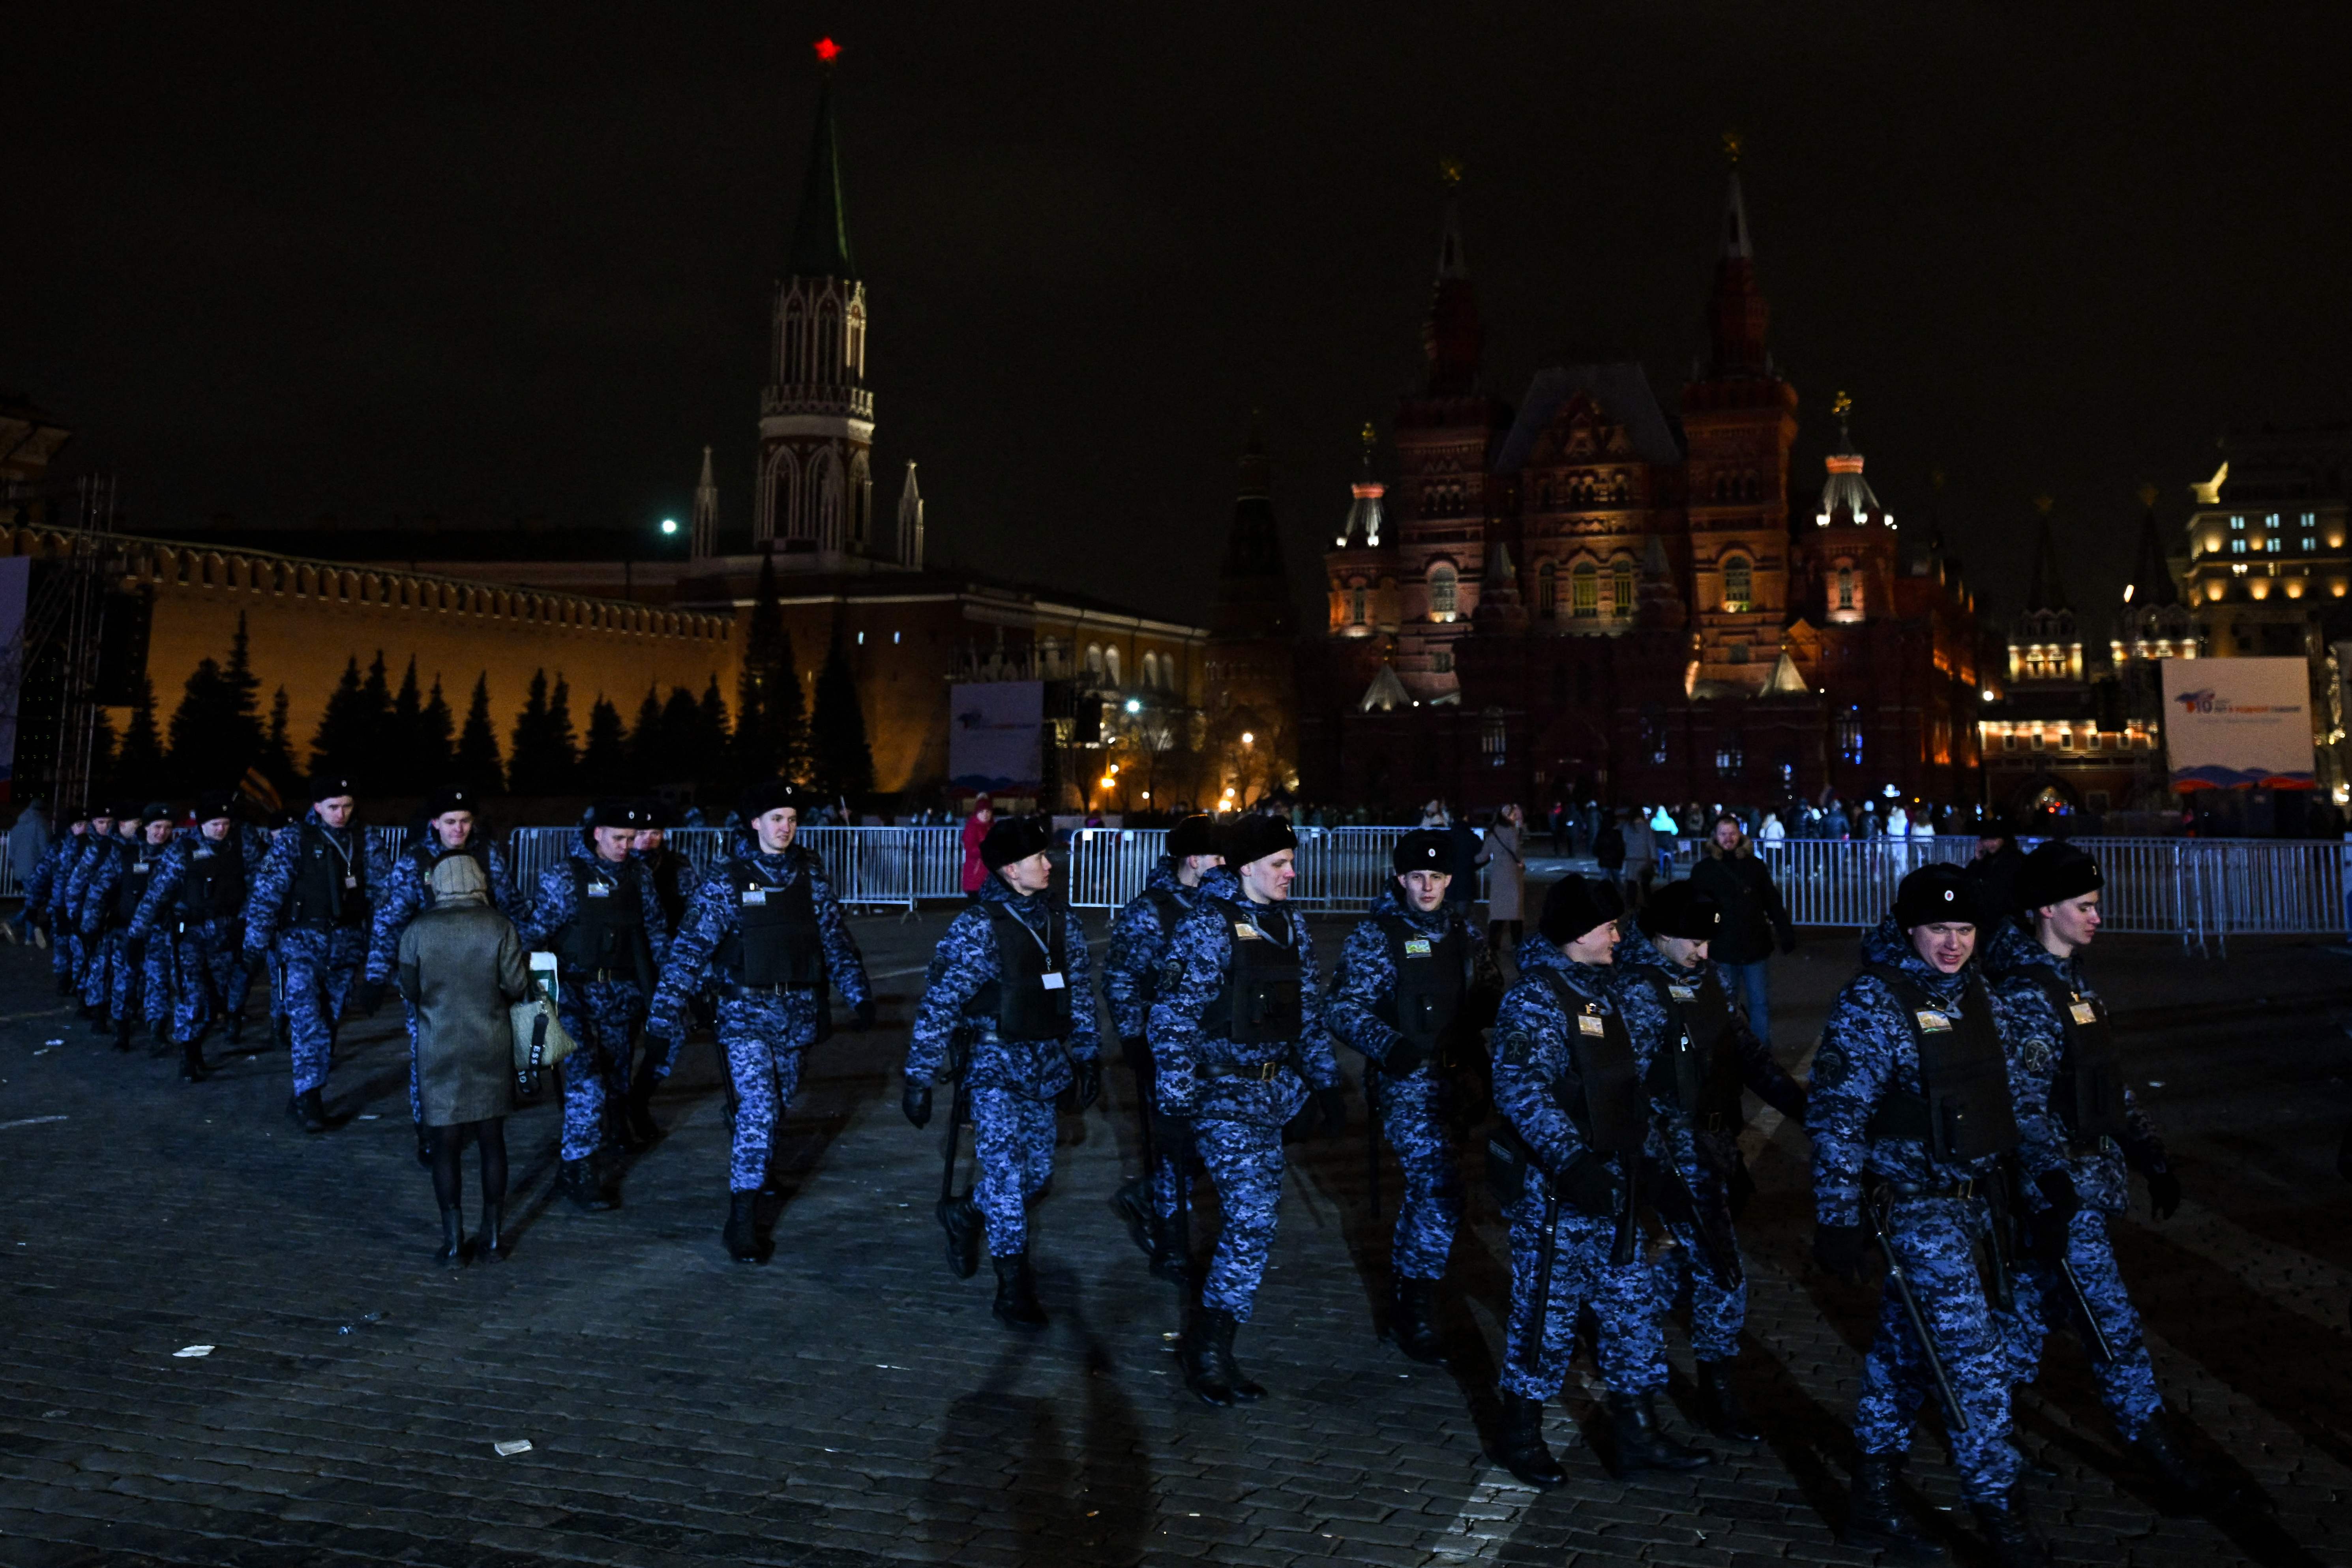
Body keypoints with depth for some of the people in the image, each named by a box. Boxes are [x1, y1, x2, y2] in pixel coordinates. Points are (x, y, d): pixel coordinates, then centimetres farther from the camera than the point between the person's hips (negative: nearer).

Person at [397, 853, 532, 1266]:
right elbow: (517, 987, -6)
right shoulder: (499, 925, -7)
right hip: (491, 1045, 0)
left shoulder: (416, 929, -6)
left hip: (438, 1047, 0)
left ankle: (453, 1242, 9)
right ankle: (492, 1238, 15)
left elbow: (409, 991, 1)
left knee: (446, 1144, 7)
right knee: (492, 1139, 10)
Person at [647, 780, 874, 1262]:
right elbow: (693, 942, -13)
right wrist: (669, 1003, -22)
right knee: (758, 1108, -14)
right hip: (747, 1010, -4)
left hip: (799, 1009, 4)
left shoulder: (809, 873, 4)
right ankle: (742, 1218, -7)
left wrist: (858, 993, 3)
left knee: (778, 1106, 14)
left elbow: (835, 935, 7)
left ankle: (752, 1173, 41)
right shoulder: (727, 879, -7)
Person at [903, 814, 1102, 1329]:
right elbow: (938, 1004, -16)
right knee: (1006, 1172, -8)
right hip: (994, 1064, -6)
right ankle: (1013, 1287, 4)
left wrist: (1088, 1057, 12)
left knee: (1037, 1171, 14)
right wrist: (919, 1077, -17)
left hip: (1043, 1065, 6)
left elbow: (1080, 992, 12)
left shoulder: (1060, 919, 3)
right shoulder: (977, 925, -16)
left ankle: (967, 1215, 41)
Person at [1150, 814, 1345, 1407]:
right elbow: (1174, 1016, -14)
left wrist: (1326, 1082, 16)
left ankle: (1205, 1342, 26)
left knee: (1252, 1215, 12)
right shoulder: (1210, 926, -13)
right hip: (1224, 1092, -7)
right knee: (1252, 1217, -11)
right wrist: (1179, 1102, -16)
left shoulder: (1289, 924, 9)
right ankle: (1211, 1351, 3)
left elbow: (1309, 1009, 17)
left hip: (1274, 1089, 8)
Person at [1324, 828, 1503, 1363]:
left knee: (1428, 1188, 20)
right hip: (1405, 1079, -6)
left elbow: (1491, 993, 17)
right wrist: (1389, 1045, -28)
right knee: (1439, 1192, -16)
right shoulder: (1376, 935, -8)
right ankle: (1415, 1311, -2)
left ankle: (1406, 1294, 42)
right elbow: (1342, 1009, -11)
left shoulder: (1461, 931, 9)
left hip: (1455, 1076, 6)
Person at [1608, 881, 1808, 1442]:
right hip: (1676, 1147, -8)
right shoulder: (1636, 988, -15)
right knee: (1722, 1269, -4)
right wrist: (1653, 1160, -22)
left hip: (1718, 1140, 8)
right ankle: (1717, 1388, 13)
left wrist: (1800, 1104, 6)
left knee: (1693, 1254, 19)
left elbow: (1746, 1049, 14)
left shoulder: (1709, 978, 8)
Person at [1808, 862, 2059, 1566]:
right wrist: (1837, 1217, -19)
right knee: (1976, 1359, -6)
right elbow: (1835, 1113, -18)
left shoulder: (1973, 992, 7)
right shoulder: (1873, 1000, -16)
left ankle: (1872, 1498, 27)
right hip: (1913, 1204, -7)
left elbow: (2010, 1090, 17)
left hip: (1969, 1197, 7)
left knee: (1905, 1349, 16)